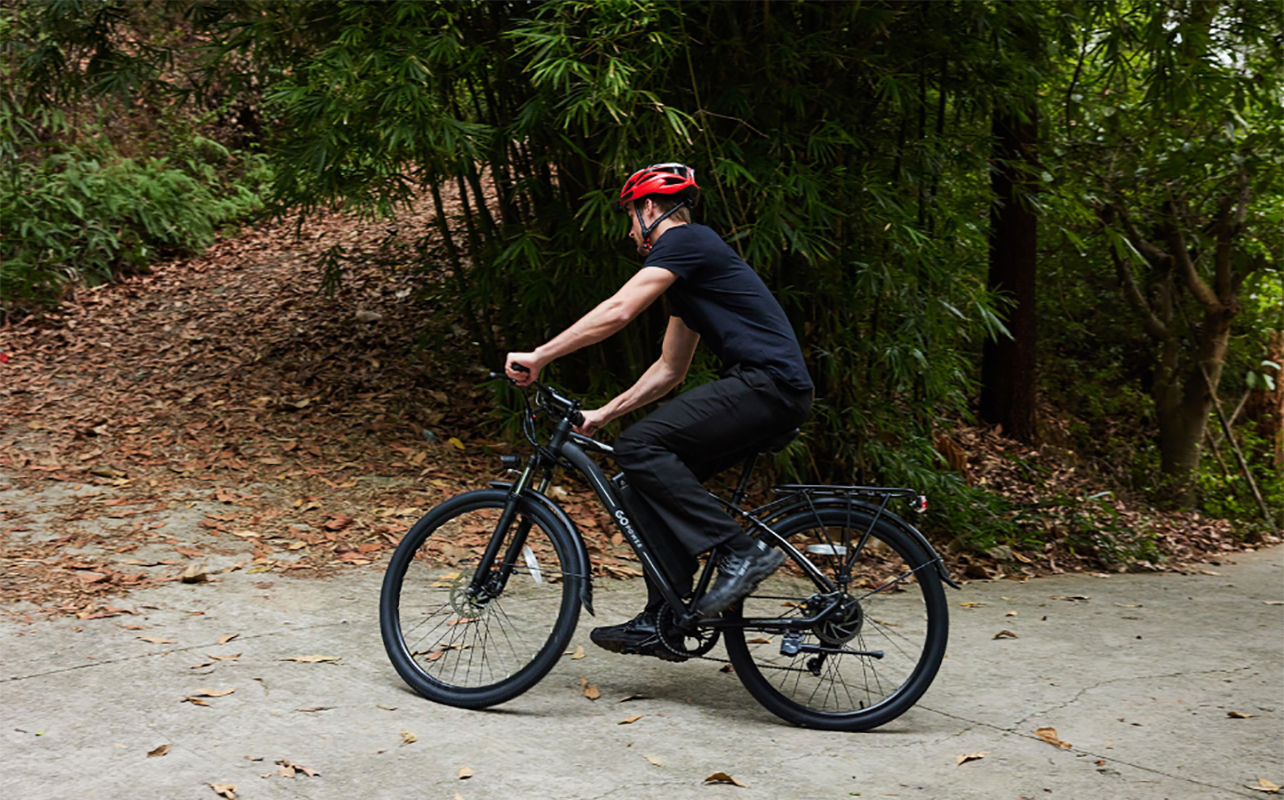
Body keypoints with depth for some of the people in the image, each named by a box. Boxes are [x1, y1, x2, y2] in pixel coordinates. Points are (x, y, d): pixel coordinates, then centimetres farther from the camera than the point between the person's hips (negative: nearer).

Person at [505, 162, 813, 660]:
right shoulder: (685, 271, 27)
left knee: (639, 449, -17)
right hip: (771, 393, 10)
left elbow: (618, 311, -16)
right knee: (664, 476, 9)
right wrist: (604, 414, 26)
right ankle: (660, 624, 11)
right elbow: (670, 370, 29)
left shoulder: (684, 240, -4)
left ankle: (741, 552, -17)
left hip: (768, 384, -10)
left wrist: (539, 356, -12)